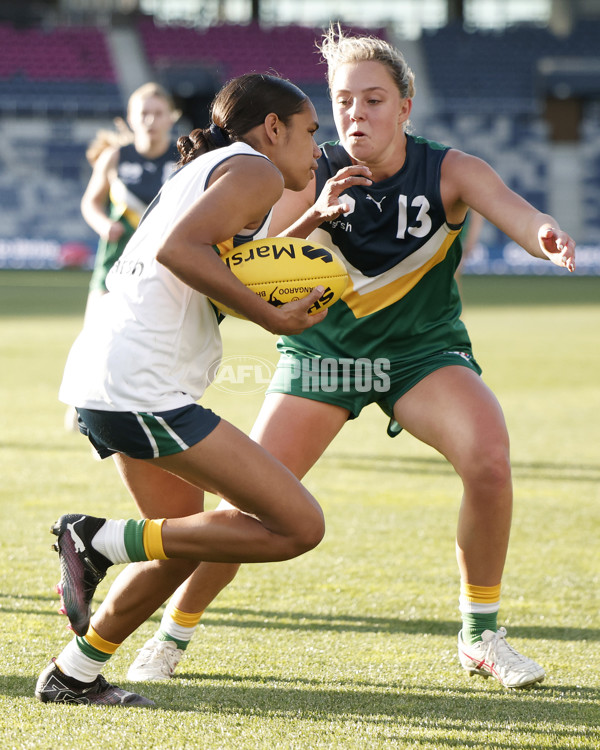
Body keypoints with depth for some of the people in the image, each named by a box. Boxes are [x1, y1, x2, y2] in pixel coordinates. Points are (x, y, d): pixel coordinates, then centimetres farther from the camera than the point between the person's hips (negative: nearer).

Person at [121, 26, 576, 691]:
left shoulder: (449, 172, -16)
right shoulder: (315, 176, -16)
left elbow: (509, 207, -35)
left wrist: (544, 233, -59)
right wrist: (313, 218, -40)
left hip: (423, 350, 0)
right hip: (322, 351, 0)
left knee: (489, 457, -25)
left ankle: (480, 633, -7)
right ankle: (173, 633, 14)